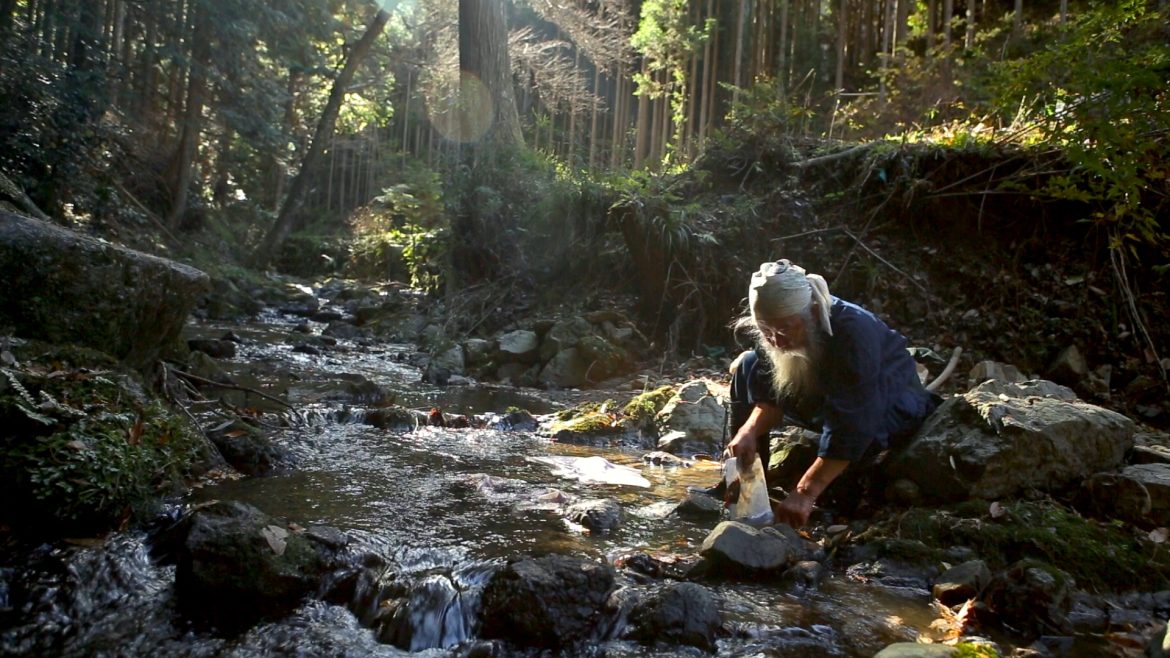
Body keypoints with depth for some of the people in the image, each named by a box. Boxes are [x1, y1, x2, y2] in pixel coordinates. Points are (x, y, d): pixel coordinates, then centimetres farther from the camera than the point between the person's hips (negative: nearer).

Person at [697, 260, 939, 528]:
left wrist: (805, 493, -45)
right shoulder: (778, 329, -17)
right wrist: (749, 431, -31)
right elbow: (772, 395, -10)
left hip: (892, 410, -6)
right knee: (747, 367, -7)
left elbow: (851, 427, -41)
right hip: (826, 397, 7)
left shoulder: (854, 333, -37)